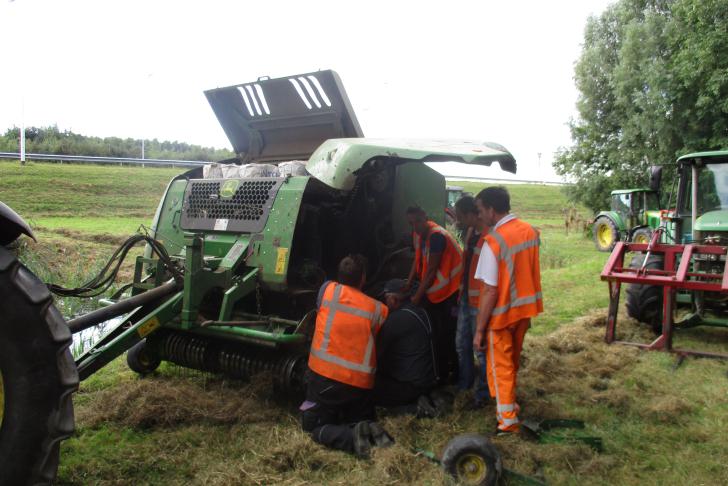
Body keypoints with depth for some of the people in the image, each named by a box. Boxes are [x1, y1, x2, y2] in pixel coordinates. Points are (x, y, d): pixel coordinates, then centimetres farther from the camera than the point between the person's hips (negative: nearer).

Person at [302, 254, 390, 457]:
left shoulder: (327, 289, 0)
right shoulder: (379, 309, 2)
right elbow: (383, 343, 11)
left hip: (324, 375, -2)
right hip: (361, 383, 2)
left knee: (315, 427, 12)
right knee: (361, 421, 26)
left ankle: (351, 437, -16)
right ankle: (368, 430, -8)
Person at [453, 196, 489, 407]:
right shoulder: (470, 233, 8)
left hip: (480, 303, -9)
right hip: (465, 299, 9)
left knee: (481, 349, 3)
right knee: (461, 344, 20)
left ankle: (482, 392, 18)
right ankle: (464, 383, 37)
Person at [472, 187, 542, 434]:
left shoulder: (493, 241, -24)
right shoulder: (529, 231, -2)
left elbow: (490, 291, -23)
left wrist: (479, 329, -16)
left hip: (501, 314, -7)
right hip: (524, 309, 7)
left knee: (500, 368, 9)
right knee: (512, 363, 25)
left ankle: (508, 421, 19)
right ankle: (508, 404, 43)